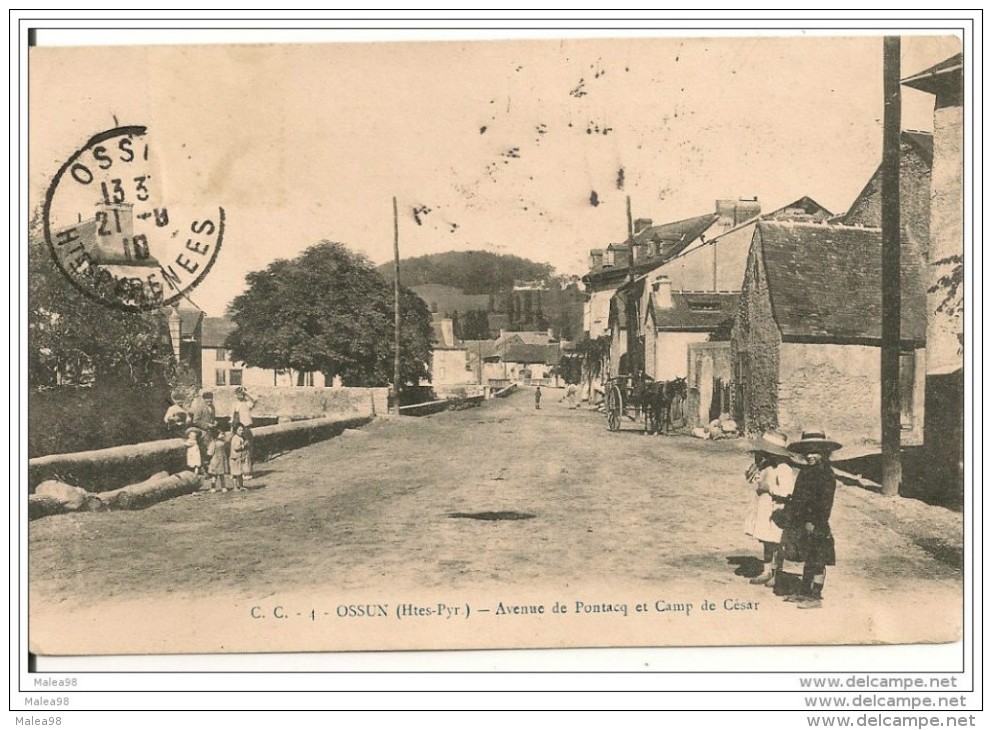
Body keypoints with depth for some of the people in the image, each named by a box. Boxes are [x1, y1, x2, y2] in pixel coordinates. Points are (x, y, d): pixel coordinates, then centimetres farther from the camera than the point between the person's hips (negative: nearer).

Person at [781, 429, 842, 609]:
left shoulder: (826, 474, -15)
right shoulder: (806, 471, 11)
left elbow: (825, 503, -19)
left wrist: (814, 523, -20)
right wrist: (791, 515, 16)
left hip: (816, 527, -8)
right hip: (803, 525, 8)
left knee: (817, 562, 0)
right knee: (807, 560, 17)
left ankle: (816, 597, 7)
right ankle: (804, 592, 26)